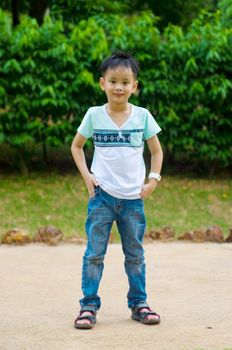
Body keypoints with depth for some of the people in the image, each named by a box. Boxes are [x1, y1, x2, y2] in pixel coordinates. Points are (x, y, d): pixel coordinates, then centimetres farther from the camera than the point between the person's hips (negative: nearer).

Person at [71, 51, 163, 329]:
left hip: (133, 198, 1)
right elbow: (76, 145, 11)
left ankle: (138, 304, 21)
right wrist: (86, 175, -1)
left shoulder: (142, 116, 0)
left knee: (135, 254, 11)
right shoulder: (94, 115, -1)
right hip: (102, 195, -1)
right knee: (94, 253, 0)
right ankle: (89, 306, 6)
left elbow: (156, 150, 10)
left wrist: (153, 180, -2)